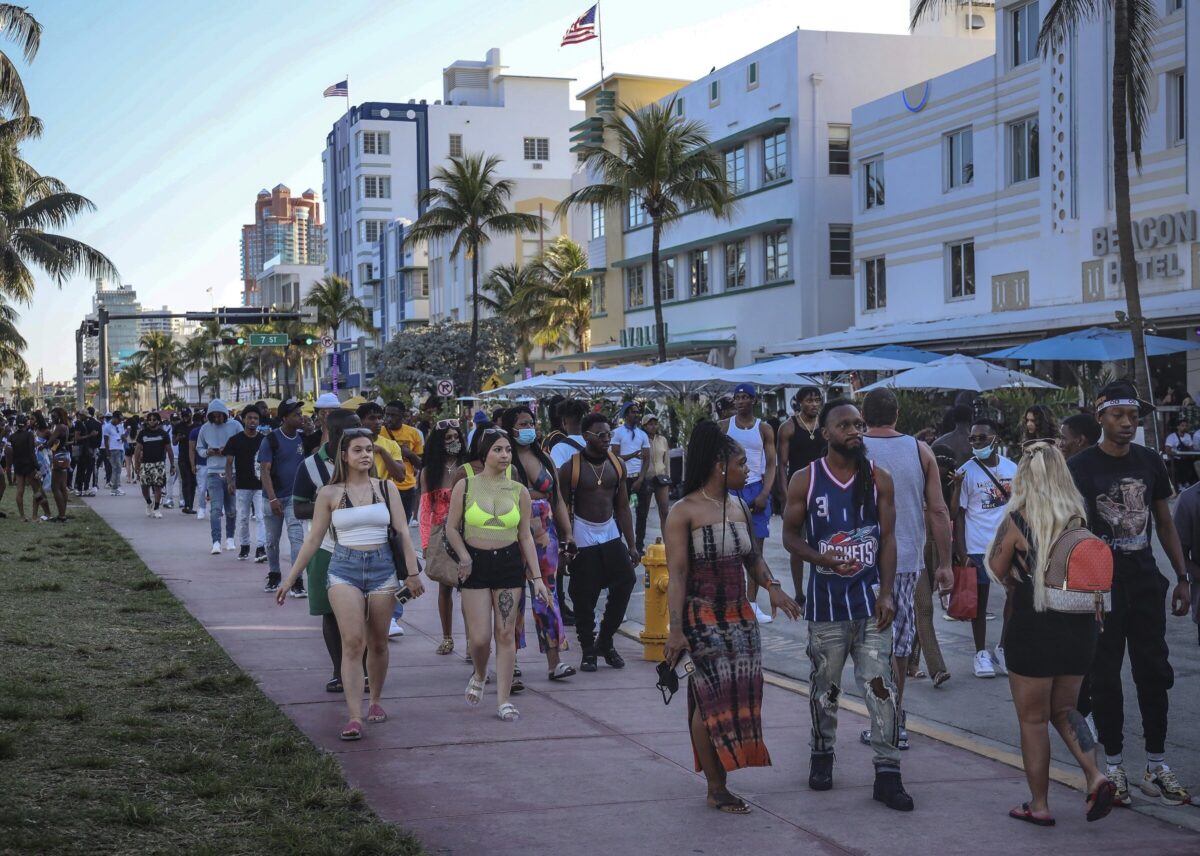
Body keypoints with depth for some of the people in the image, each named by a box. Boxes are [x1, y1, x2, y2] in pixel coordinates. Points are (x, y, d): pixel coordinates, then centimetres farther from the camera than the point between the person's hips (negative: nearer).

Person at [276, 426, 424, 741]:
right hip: (344, 567, -2)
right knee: (353, 642, -14)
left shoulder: (386, 488, 7)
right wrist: (290, 578, 6)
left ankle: (375, 701, 30)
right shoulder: (329, 494, 3)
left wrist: (412, 572, -3)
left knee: (377, 643, 9)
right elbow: (313, 539, 7)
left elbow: (403, 532, 5)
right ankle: (355, 717, -17)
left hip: (382, 566, 2)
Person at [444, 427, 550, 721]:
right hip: (476, 564, -1)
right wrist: (464, 557, -12)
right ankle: (479, 675, 28)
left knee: (506, 633, -1)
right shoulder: (465, 486, -1)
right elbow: (452, 528, 4)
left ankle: (504, 700, 6)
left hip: (509, 563, 2)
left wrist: (537, 577, 4)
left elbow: (525, 536, 8)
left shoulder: (519, 491, 5)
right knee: (479, 637, -5)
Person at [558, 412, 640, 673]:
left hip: (611, 534, 4)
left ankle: (605, 641, 9)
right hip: (582, 537, -4)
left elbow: (623, 507, 9)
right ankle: (588, 650, 15)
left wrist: (632, 544, 6)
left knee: (626, 581, -9)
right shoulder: (570, 468, -8)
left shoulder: (617, 464, 5)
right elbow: (562, 509, -4)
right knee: (584, 597, -2)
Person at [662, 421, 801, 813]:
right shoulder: (684, 512, -9)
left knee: (739, 696, 4)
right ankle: (717, 789, 3)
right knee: (715, 696, -7)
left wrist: (772, 586, 2)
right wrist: (675, 629, -19)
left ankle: (717, 783, 13)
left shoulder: (739, 507, 12)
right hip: (703, 618, -7)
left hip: (740, 617, 7)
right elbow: (677, 573, -13)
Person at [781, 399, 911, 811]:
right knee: (825, 685, 11)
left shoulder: (878, 479, 2)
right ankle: (822, 754, 31)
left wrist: (886, 594, -5)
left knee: (880, 686, -5)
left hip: (870, 599, 0)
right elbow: (790, 534, 4)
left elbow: (888, 539, 3)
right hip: (826, 602, 0)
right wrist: (819, 557, -15)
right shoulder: (805, 480, -1)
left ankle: (887, 773, -2)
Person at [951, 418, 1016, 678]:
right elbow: (958, 515, -5)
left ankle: (1004, 648, 20)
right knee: (980, 600, 5)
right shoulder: (966, 472, -6)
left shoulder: (1011, 468, 5)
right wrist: (962, 554, -11)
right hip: (978, 548, -3)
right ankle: (981, 653, 16)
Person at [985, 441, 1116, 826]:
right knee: (1063, 709, 22)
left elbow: (999, 571, -2)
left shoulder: (1017, 519, -13)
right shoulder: (1081, 516, -3)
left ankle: (1039, 805, 14)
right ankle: (1096, 776, 3)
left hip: (1034, 629, -4)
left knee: (1033, 719, 9)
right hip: (1081, 626, 4)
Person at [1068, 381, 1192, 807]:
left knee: (1154, 672, 5)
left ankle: (1156, 767, 14)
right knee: (1104, 676, 4)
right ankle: (1114, 767, 14)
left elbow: (1164, 522, 13)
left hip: (1144, 580, 4)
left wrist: (1181, 576, 9)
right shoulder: (1081, 467, -6)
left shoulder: (1149, 462, 7)